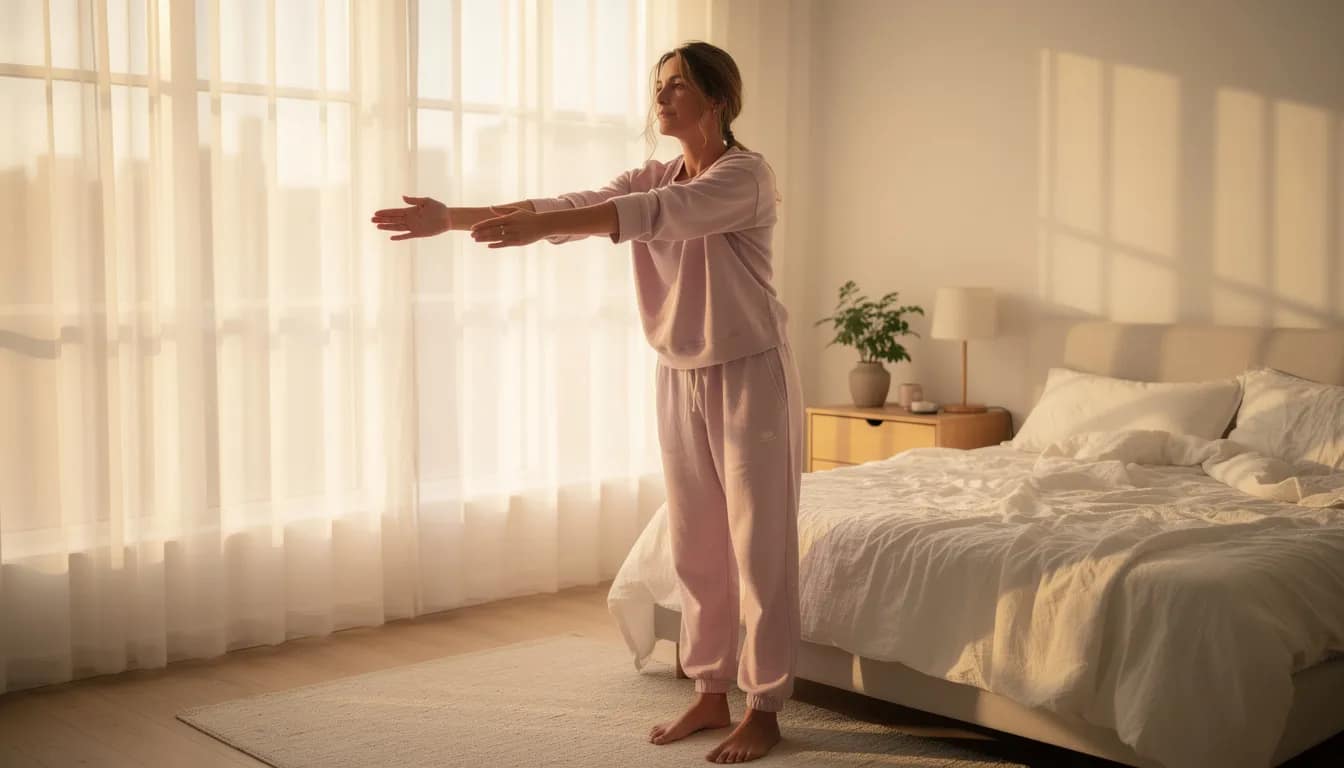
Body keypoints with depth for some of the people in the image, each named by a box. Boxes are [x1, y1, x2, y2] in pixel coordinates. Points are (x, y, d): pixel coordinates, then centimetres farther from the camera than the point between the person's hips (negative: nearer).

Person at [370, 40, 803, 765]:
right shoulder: (653, 176, 7)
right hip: (681, 379, 7)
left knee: (760, 545, -1)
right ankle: (710, 695, 23)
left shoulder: (746, 175, -15)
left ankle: (764, 710, 10)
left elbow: (657, 215, -31)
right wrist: (455, 217, -13)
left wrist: (535, 228, -40)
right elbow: (569, 206, -3)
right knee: (695, 546, 11)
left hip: (749, 377, -7)